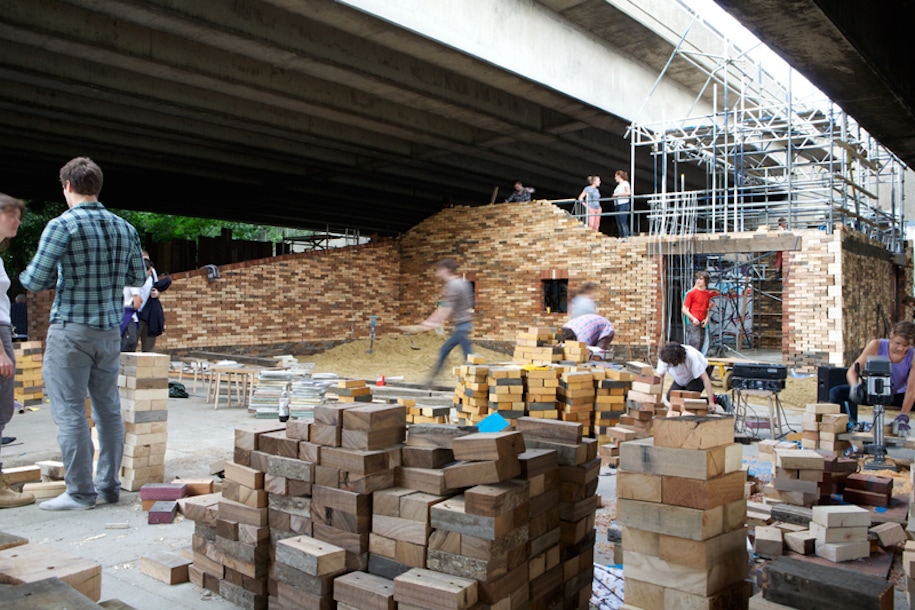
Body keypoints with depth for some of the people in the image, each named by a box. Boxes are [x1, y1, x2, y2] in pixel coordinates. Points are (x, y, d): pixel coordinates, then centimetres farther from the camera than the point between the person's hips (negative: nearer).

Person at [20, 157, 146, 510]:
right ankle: (109, 486, 19)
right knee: (108, 408, 12)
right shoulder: (125, 228, 6)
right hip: (110, 331, 6)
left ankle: (80, 493, 5)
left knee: (70, 411, 1)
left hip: (71, 329, -6)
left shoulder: (62, 226, -11)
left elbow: (34, 282, -13)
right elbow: (138, 278, 14)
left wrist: (60, 274, 8)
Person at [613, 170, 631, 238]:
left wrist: (617, 194, -12)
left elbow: (628, 192, -14)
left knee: (623, 222, -13)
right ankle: (621, 237, 6)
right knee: (618, 222, 4)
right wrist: (614, 196, 6)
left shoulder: (625, 183, -1)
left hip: (624, 204, -8)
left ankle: (626, 237, -12)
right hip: (618, 205, 8)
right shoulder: (618, 185, 22)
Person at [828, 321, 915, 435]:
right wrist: (855, 386, -43)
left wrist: (903, 417, -35)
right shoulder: (876, 346, -19)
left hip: (897, 396, 0)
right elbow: (852, 371, -20)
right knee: (836, 393, -25)